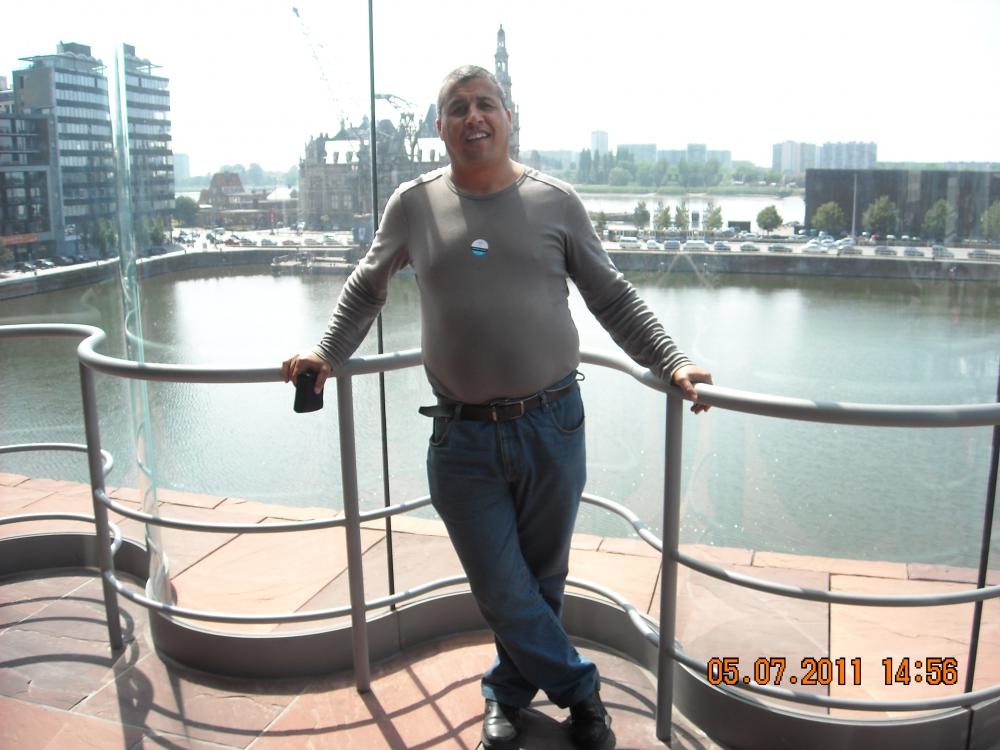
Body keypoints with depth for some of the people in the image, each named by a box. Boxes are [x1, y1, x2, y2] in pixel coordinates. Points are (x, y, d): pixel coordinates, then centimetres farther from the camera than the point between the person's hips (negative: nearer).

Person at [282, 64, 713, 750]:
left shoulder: (555, 202, 3)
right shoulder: (414, 205, 5)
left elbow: (615, 299, 8)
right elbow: (366, 288, 20)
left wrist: (671, 362, -2)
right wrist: (329, 353, 10)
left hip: (552, 427, 0)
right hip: (462, 437, 0)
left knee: (541, 582, 14)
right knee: (503, 592, 3)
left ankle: (510, 692, 40)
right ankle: (579, 689, 29)